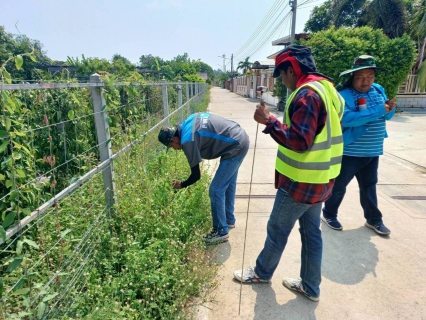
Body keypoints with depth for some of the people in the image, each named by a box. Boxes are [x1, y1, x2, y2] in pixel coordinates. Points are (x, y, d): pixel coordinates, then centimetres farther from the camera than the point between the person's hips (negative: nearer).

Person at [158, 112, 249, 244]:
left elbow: (196, 175, -10)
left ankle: (221, 232, 14)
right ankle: (229, 220, 39)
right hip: (241, 139, 10)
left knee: (216, 190, -1)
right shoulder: (189, 121, 8)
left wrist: (182, 185, 10)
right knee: (229, 183, 22)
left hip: (236, 148, -10)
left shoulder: (187, 141, -17)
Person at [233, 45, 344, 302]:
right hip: (319, 178, 10)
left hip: (301, 181, -9)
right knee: (312, 231, 17)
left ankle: (262, 273, 33)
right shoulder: (328, 89, 11)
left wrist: (269, 121, -22)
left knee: (277, 230, 10)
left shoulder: (307, 93, -20)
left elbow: (299, 140, -28)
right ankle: (310, 287, 33)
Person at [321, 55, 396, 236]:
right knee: (339, 185, 8)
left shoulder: (378, 90, 5)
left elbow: (386, 116, 12)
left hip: (373, 151, 7)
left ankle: (373, 219, 35)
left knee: (369, 185, 19)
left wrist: (390, 108, -11)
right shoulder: (344, 95, -17)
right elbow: (347, 119, -31)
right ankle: (329, 214, 27)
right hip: (349, 152, -7)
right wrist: (378, 111, -30)